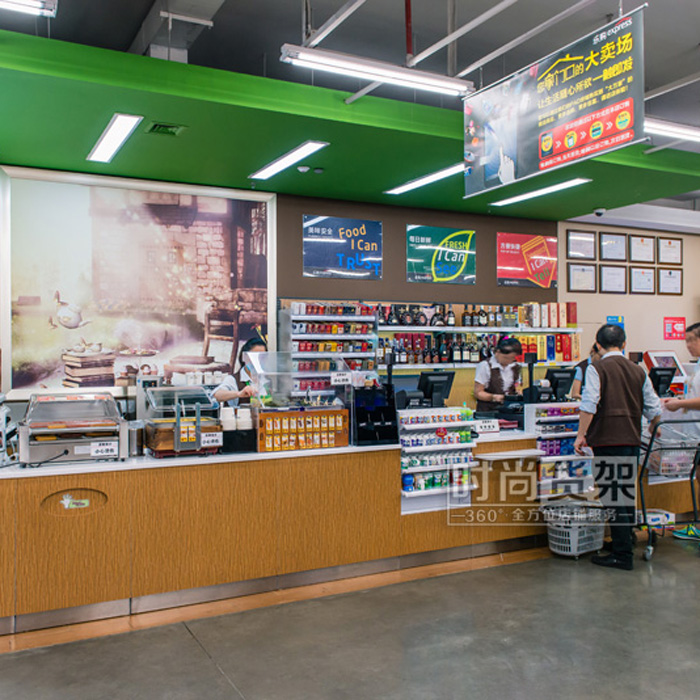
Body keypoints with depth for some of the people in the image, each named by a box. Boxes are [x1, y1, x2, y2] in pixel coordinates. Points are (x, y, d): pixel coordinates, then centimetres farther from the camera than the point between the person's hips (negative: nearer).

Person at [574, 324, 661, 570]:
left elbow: (589, 405, -18)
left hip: (607, 440, -6)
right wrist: (653, 430, 33)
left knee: (612, 497, -1)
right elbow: (654, 409, 14)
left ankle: (622, 555, 2)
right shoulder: (638, 371, 10)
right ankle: (627, 539, 33)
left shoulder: (596, 368, -7)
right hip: (632, 439, 6)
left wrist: (581, 435, -11)